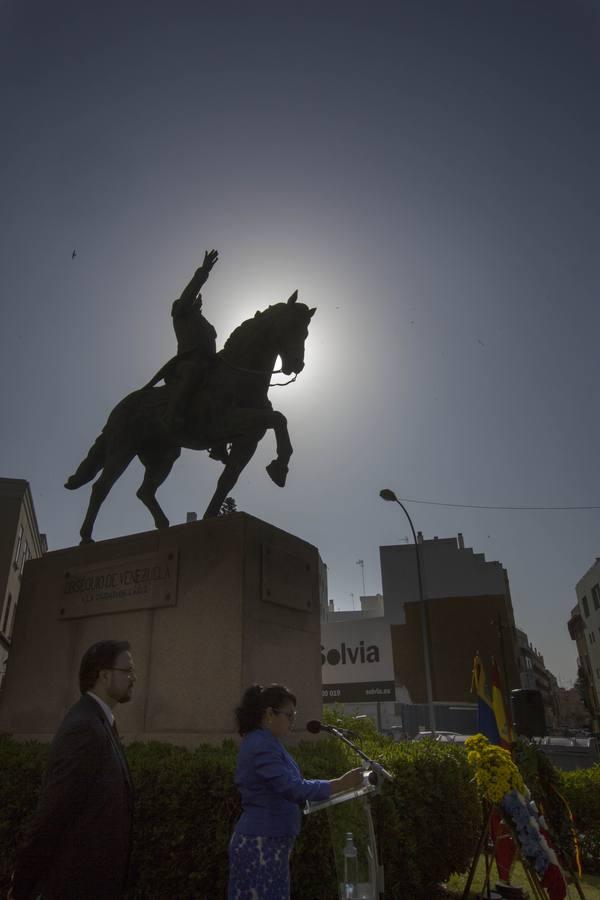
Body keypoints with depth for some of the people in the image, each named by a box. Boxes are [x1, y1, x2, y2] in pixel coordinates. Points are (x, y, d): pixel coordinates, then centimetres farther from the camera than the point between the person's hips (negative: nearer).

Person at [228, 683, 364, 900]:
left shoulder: (266, 742, 10)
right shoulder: (262, 746, -22)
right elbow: (294, 788, -29)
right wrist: (341, 784, -25)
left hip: (270, 842, 10)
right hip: (260, 844, -10)